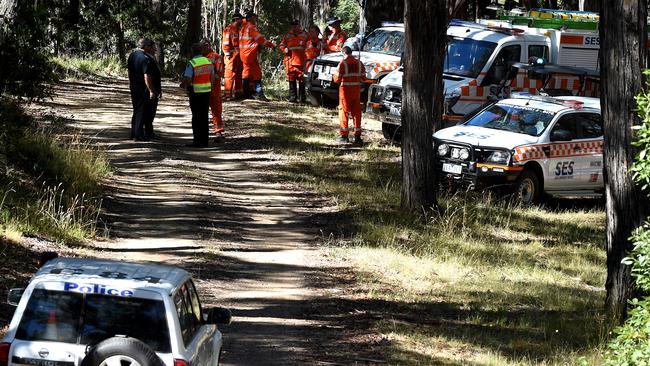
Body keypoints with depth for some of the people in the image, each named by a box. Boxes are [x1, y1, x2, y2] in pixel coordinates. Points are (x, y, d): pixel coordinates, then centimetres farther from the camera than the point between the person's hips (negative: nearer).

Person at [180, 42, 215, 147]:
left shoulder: (192, 63, -15)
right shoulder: (208, 62, 5)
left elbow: (187, 80, -18)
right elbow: (212, 79, 9)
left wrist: (182, 85, 2)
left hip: (196, 93, -6)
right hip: (207, 92, 6)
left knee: (196, 117, -1)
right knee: (204, 116, 11)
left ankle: (197, 141, -3)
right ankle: (204, 140, 14)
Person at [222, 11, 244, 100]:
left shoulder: (239, 29, 17)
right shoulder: (229, 29, -8)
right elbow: (225, 43, -12)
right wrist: (227, 54, -17)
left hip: (239, 55, 9)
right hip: (232, 55, -9)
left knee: (239, 74, 13)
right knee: (230, 74, -10)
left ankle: (238, 92, 21)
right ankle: (227, 94, -11)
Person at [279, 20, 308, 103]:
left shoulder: (305, 35, 8)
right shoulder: (287, 36, 12)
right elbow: (282, 45, 18)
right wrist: (285, 49, -3)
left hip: (301, 61, -2)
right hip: (290, 61, 2)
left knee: (301, 79, -2)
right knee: (292, 79, 4)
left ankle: (301, 97, 3)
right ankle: (292, 97, 10)